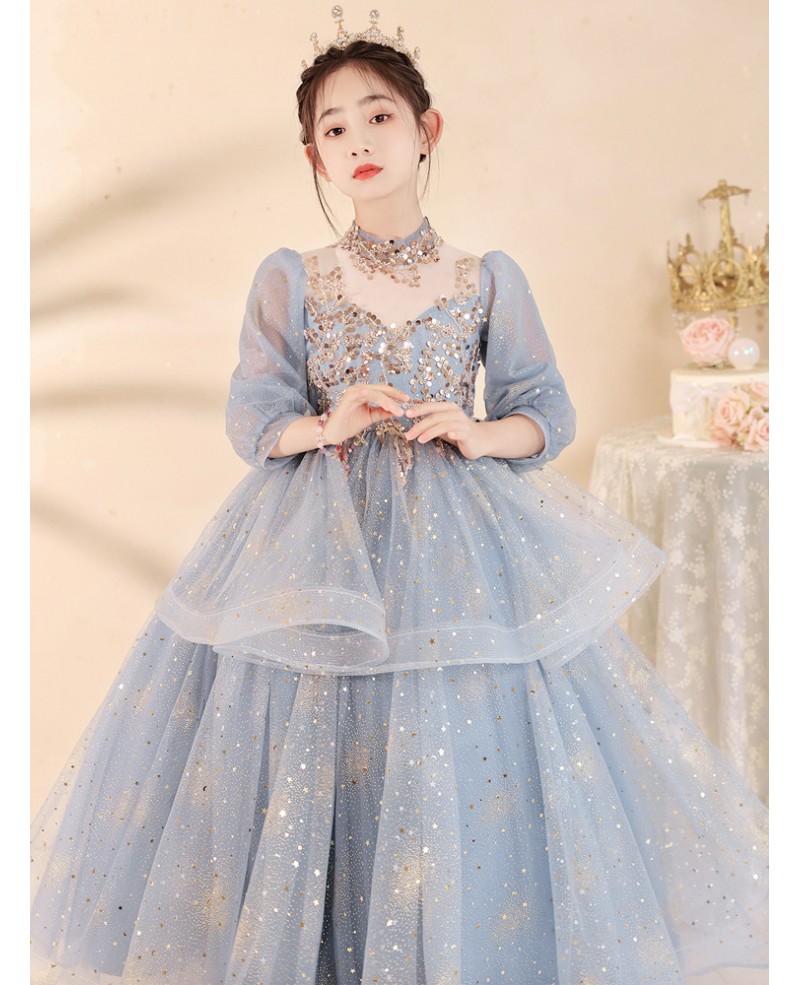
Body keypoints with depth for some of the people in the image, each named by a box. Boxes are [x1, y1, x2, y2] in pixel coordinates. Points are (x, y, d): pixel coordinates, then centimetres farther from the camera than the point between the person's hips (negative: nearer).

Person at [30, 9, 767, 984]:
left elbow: (548, 412, 5)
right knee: (306, 763, 3)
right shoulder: (288, 279, 2)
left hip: (459, 546, 1)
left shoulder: (489, 279, 3)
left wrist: (481, 434, -14)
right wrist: (323, 426, -17)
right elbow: (252, 418, 1)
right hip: (317, 548, 0)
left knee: (460, 776, 2)